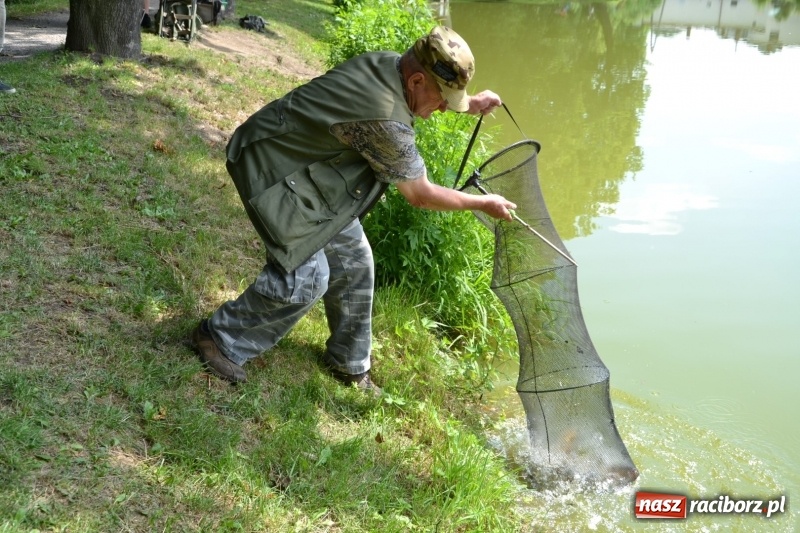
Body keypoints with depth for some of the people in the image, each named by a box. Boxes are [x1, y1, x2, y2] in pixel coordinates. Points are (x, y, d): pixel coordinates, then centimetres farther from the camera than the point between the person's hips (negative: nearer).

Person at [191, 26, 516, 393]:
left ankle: (348, 363, 26)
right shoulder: (385, 120, -33)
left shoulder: (389, 63, -9)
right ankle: (219, 338, 8)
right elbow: (420, 195, -19)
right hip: (273, 168, -10)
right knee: (306, 277, -13)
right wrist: (483, 204, -7)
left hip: (306, 162, 10)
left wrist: (469, 105, 9)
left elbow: (417, 100, 20)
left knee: (352, 262, 10)